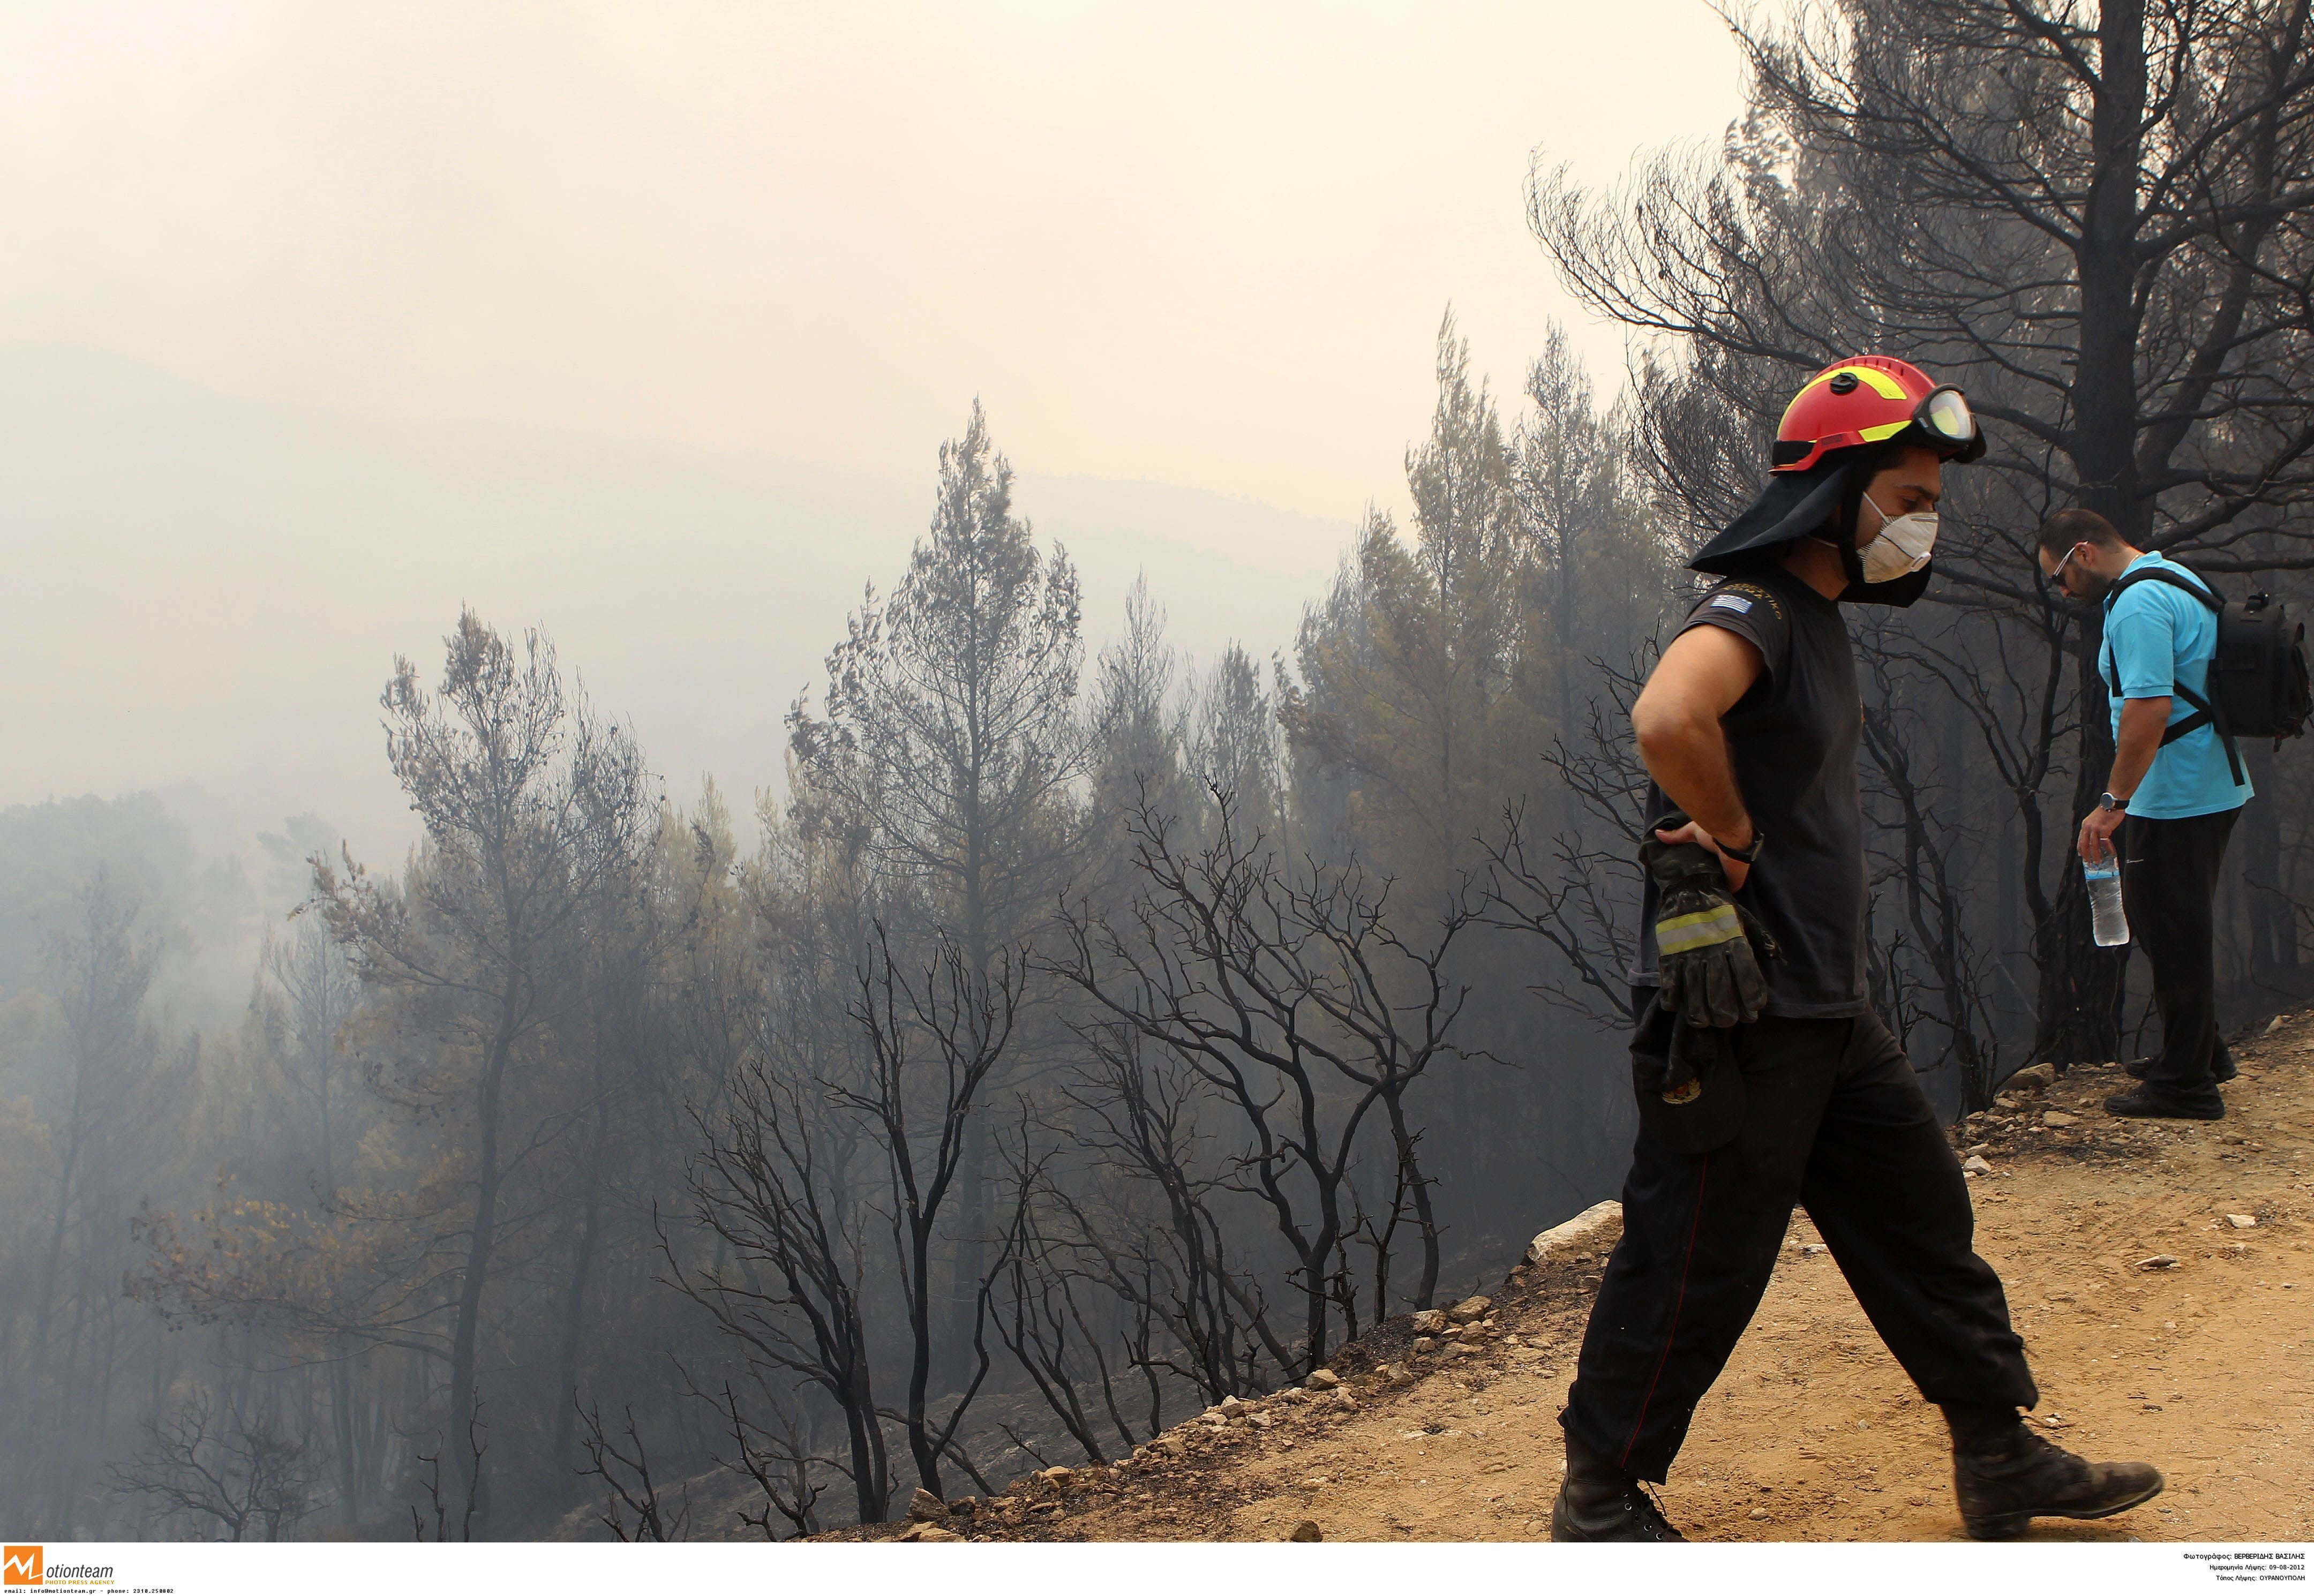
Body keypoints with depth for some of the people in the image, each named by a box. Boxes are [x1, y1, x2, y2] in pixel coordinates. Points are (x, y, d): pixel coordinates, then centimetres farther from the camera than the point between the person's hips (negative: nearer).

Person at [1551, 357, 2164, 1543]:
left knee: (1924, 1227, 16)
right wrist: (1732, 839, -23)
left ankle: (2002, 1462, 28)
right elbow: (1666, 719, -40)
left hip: (1826, 1013, 10)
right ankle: (1600, 1499, 15)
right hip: (1735, 1016, -10)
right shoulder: (1753, 611, -17)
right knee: (1697, 1267, 0)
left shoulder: (1818, 620, 15)